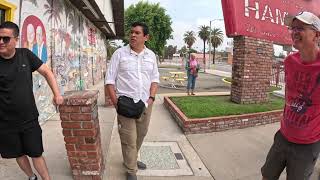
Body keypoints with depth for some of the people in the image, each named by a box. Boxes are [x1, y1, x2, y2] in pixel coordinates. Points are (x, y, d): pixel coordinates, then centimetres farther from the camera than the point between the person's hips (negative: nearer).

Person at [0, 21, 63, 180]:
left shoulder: (25, 55, -5)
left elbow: (46, 72, 3)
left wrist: (57, 94, -5)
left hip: (30, 120, 0)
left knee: (36, 154, 8)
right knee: (19, 154, 17)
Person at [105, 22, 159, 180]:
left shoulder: (151, 55, 7)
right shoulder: (119, 53, -3)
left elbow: (154, 79, 11)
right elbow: (109, 80, -3)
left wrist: (151, 98, -2)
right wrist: (115, 102, -10)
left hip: (145, 104, 4)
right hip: (126, 104, -4)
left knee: (140, 135, 16)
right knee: (129, 139, 0)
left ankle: (131, 160, 40)